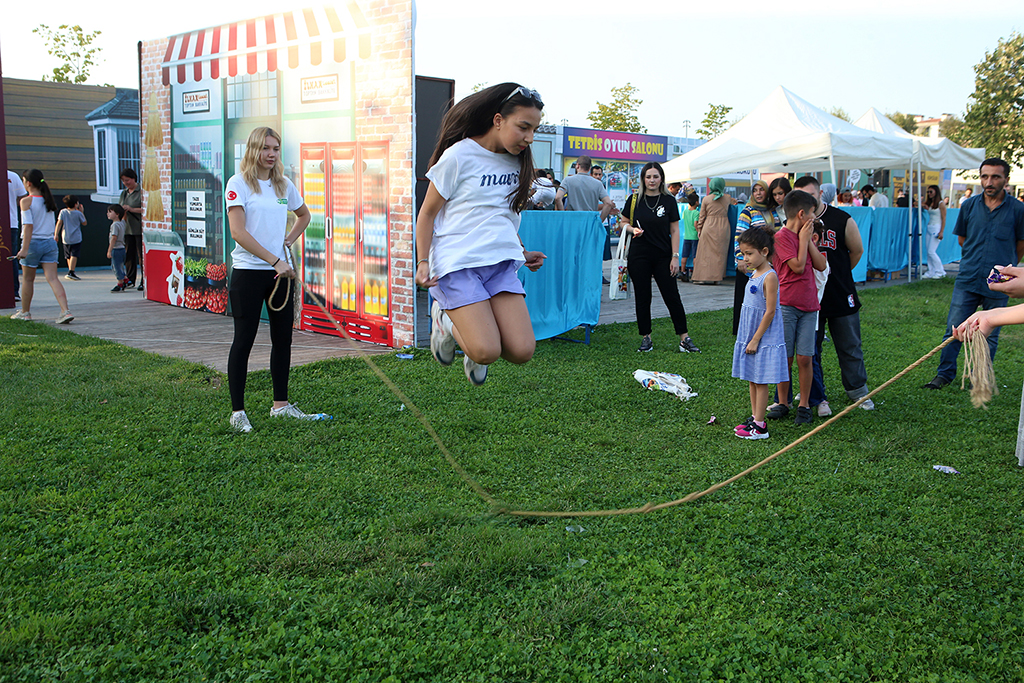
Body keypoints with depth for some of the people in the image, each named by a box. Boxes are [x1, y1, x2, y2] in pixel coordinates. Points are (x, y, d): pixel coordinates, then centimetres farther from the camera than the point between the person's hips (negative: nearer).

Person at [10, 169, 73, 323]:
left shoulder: (26, 201, -10)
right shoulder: (49, 200, 8)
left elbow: (28, 225, -17)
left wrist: (25, 248, -19)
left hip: (33, 242, -4)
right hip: (50, 242, 5)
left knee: (28, 279, 11)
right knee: (52, 278, -3)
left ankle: (25, 312, 26)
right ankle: (65, 311, -19)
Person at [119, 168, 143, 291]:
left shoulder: (141, 191, -6)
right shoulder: (124, 193, 16)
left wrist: (132, 209, -18)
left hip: (139, 229, -7)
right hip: (127, 229, 7)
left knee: (141, 255, -5)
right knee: (128, 255, 8)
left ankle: (144, 282, -2)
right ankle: (130, 280, 15)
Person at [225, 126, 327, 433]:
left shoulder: (283, 185, 11)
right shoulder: (238, 183, -5)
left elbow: (304, 215, 29)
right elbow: (238, 232, -15)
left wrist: (288, 240, 11)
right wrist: (274, 261, -18)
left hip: (281, 271, 6)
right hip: (248, 272, -5)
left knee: (283, 337, 8)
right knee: (244, 339, -2)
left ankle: (280, 404, 20)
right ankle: (237, 411, 5)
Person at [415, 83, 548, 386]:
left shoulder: (517, 162, 12)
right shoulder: (458, 156, -6)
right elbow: (427, 213, -1)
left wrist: (523, 252, 20)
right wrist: (423, 263, -10)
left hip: (502, 263, 6)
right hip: (457, 262, -5)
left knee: (522, 351, -11)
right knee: (487, 353, -19)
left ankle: (474, 328, 21)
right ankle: (446, 319, 12)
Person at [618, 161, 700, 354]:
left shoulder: (669, 201, 1)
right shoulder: (635, 199, 2)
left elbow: (674, 231, 1)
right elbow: (623, 222, 11)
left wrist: (675, 257, -5)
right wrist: (633, 229, -11)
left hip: (663, 256, 0)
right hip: (639, 256, 0)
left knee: (672, 296, 0)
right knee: (642, 298, 5)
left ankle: (684, 338, 7)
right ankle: (645, 338, 16)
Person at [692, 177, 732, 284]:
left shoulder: (706, 199, -1)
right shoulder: (727, 198, 3)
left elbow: (701, 216, 3)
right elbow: (732, 202, 28)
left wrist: (699, 229, 11)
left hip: (709, 227, -1)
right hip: (723, 228, 1)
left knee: (706, 252, 2)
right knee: (720, 253, 4)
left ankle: (703, 276, -1)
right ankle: (716, 277, 2)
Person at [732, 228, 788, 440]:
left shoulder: (770, 277, -17)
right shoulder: (754, 274, 10)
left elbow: (770, 312, -19)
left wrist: (756, 339, -17)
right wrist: (748, 339, 16)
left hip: (764, 337, -9)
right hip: (750, 335, 9)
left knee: (761, 381, -3)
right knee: (752, 379, 13)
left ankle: (759, 426, 3)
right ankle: (755, 418, 22)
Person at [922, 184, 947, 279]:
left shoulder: (941, 204, -6)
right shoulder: (929, 203, 13)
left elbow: (943, 219, -9)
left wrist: (941, 232, -15)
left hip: (937, 228, -7)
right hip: (929, 228, 7)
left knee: (931, 251, -10)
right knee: (929, 252, 4)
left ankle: (940, 272, 1)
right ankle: (931, 272, 9)